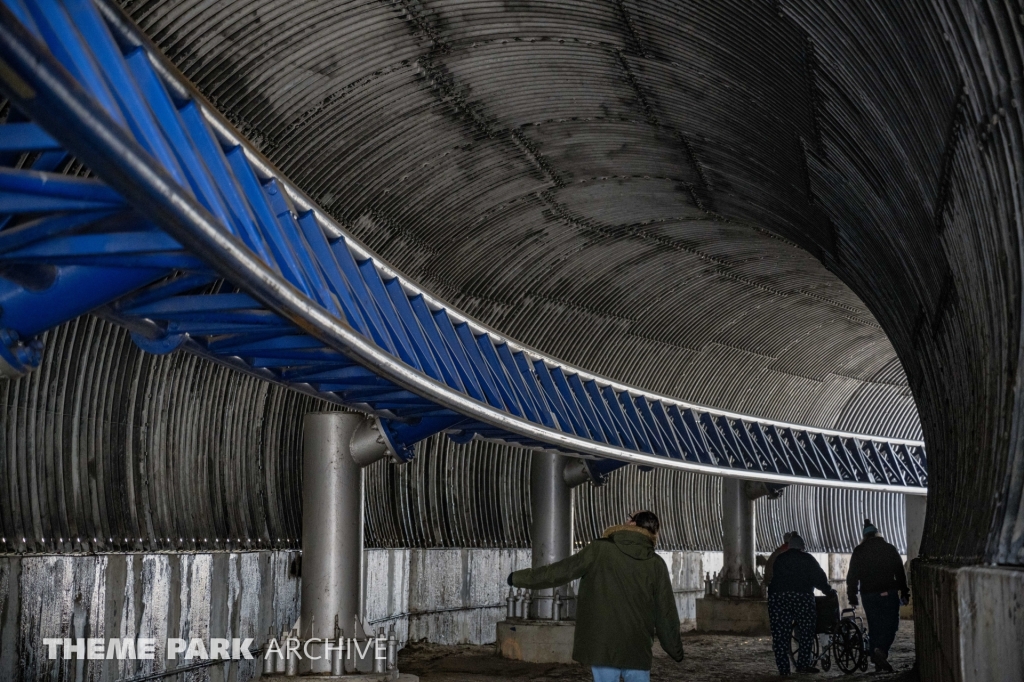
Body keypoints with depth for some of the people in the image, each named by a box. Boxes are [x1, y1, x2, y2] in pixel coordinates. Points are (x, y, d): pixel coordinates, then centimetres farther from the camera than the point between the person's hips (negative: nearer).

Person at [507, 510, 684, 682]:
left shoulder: (599, 550, -5)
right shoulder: (656, 565, 1)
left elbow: (558, 572, -1)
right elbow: (666, 614, 5)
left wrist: (518, 578, 12)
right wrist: (676, 649, 20)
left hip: (602, 647, -1)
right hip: (637, 649, 1)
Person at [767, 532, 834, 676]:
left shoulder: (779, 559, 19)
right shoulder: (807, 559, 9)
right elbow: (819, 578, 7)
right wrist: (828, 590, 21)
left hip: (777, 596, 3)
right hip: (802, 596, -2)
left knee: (780, 634, 2)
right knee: (806, 631, 8)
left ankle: (783, 668, -2)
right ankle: (803, 664, 2)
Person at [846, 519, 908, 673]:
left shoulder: (858, 552, 5)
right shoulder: (889, 549, 3)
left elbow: (852, 575, 4)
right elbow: (900, 572, 3)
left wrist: (852, 595, 9)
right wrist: (904, 592, 9)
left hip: (868, 595, 2)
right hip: (888, 593, -2)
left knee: (874, 626, 10)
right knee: (890, 624, 0)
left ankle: (878, 661, 9)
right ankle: (881, 650, -25)